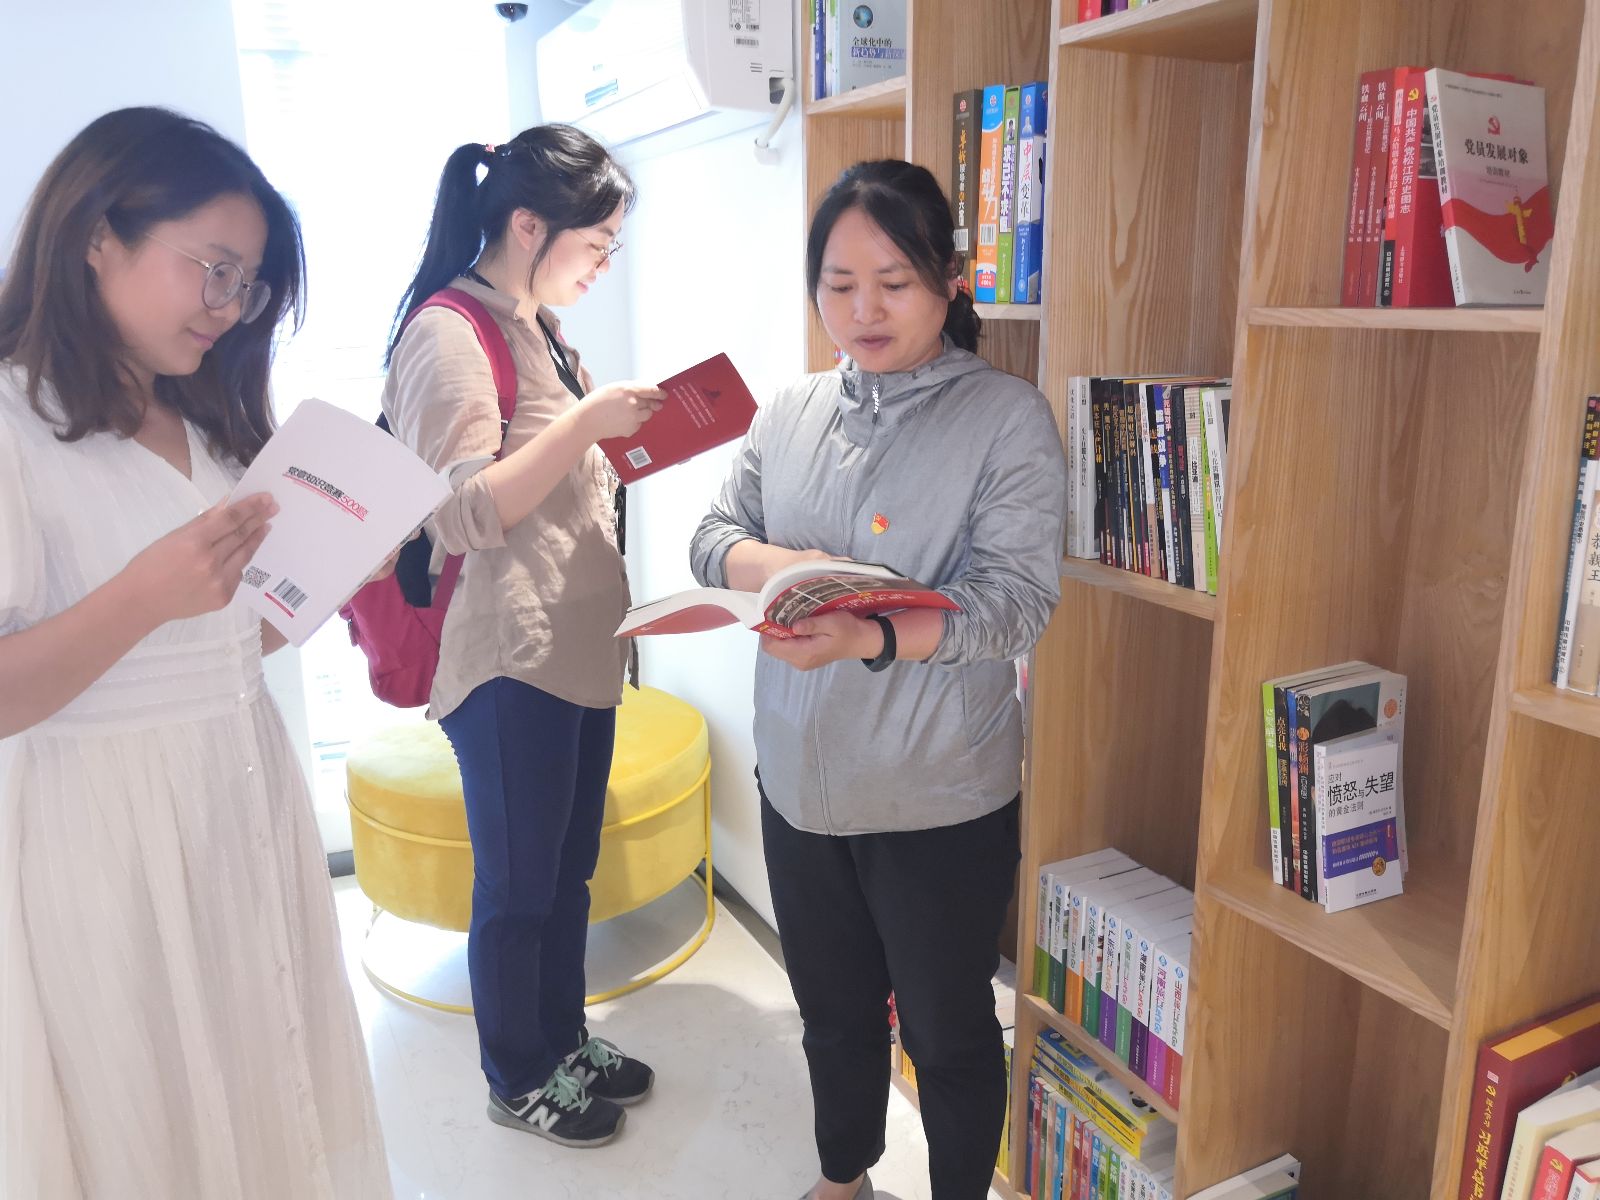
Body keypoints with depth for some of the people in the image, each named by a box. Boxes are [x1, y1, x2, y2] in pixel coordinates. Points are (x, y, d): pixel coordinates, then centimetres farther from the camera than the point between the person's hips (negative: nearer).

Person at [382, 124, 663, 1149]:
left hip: (580, 643, 9)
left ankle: (564, 1039, 39)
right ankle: (518, 1078, 30)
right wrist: (587, 419, -24)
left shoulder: (538, 327, 14)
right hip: (509, 660, -9)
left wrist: (624, 434, 8)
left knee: (568, 869, 20)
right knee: (517, 886, 9)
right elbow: (463, 515, -21)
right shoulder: (448, 333, -15)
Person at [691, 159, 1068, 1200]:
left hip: (940, 799, -5)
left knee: (947, 1031, 15)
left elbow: (1016, 597, -19)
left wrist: (874, 637, -35)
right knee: (833, 1006, 25)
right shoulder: (792, 410, 5)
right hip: (801, 779, 5)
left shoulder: (1009, 417, -11)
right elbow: (713, 537, 5)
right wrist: (776, 565, -19)